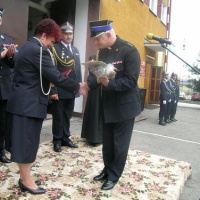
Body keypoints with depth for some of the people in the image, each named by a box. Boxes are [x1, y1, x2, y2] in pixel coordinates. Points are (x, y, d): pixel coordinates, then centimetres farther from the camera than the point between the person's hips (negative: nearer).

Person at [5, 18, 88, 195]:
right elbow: (55, 76, -21)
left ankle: (24, 176, 29)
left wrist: (48, 89, 18)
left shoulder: (28, 47, 16)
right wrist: (77, 87, -11)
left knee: (22, 140, 15)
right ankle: (27, 181, 15)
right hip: (29, 104, -10)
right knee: (27, 141, 0)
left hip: (22, 101, 10)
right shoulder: (38, 50, -17)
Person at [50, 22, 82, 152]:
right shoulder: (55, 49, -7)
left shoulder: (75, 50, 15)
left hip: (71, 90, 6)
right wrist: (53, 91, -18)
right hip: (59, 91, -6)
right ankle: (57, 141, 21)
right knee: (58, 116, 6)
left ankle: (65, 138, 29)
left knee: (67, 116, 15)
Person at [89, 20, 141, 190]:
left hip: (124, 105, -6)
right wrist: (90, 83, -11)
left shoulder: (129, 50, -16)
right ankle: (108, 170, 37)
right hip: (108, 104, 6)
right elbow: (99, 73, 8)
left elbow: (131, 81, -21)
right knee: (107, 143, 18)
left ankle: (114, 176, 26)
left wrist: (109, 83, -32)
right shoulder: (103, 51, 4)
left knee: (120, 144, 9)